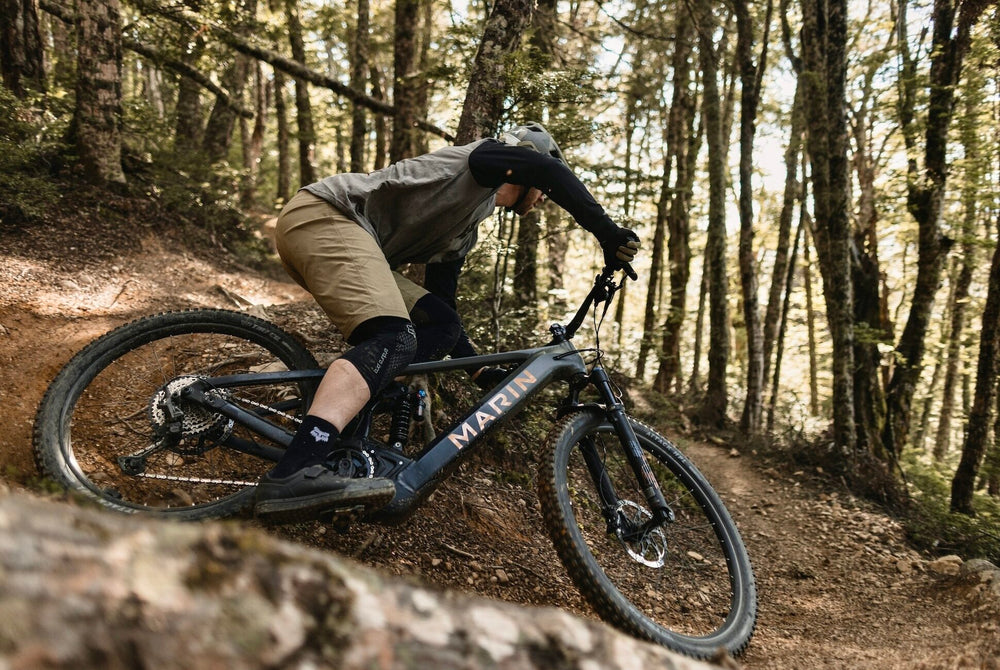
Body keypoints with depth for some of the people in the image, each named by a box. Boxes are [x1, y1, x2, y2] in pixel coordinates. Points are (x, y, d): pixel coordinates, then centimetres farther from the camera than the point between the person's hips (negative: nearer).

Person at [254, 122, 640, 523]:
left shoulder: (465, 233, 28)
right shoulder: (486, 159, 5)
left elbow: (442, 303, 27)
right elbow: (549, 171, -16)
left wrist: (483, 374, 23)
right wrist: (608, 232, -16)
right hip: (321, 214, -10)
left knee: (441, 327, 1)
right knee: (395, 339, -28)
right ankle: (294, 476, -45)